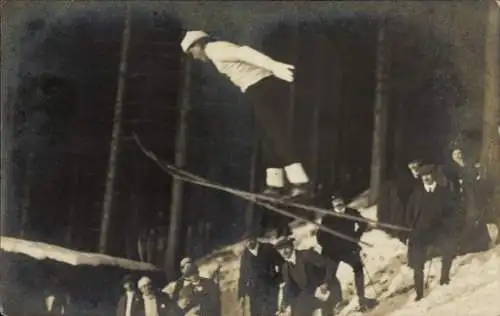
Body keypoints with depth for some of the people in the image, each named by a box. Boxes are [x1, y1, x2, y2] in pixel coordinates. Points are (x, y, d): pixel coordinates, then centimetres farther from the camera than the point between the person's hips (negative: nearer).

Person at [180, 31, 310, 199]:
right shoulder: (222, 49, 29)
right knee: (271, 136, 11)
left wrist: (275, 66, -27)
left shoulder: (213, 49, -1)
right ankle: (275, 185, 13)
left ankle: (300, 182, -19)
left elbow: (244, 52, -16)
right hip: (273, 83, 9)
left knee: (276, 135, -12)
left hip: (260, 87, -9)